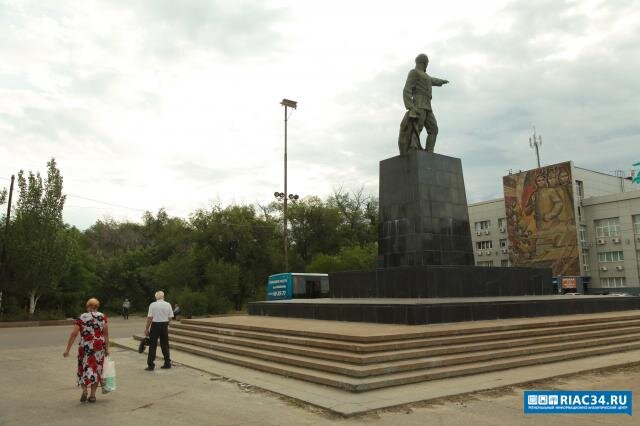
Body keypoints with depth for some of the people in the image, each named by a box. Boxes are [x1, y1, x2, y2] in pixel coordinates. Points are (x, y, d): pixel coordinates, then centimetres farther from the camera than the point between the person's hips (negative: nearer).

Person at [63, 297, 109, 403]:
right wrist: (107, 348, 2)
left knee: (84, 369, 15)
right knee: (96, 369, 10)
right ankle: (92, 395, 13)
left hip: (85, 347, -1)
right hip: (99, 347, 1)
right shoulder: (102, 317, 0)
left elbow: (73, 334, -4)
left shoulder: (81, 318, 0)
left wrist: (67, 350, 0)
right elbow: (106, 334, -2)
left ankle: (84, 390, -3)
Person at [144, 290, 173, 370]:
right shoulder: (168, 304, 0)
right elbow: (170, 317, 0)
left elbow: (149, 317, -10)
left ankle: (151, 365, 5)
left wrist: (147, 328, -3)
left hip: (155, 325, -3)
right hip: (165, 325, 3)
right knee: (165, 345, 12)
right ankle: (167, 363, 17)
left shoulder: (152, 305, -7)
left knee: (152, 346, 3)